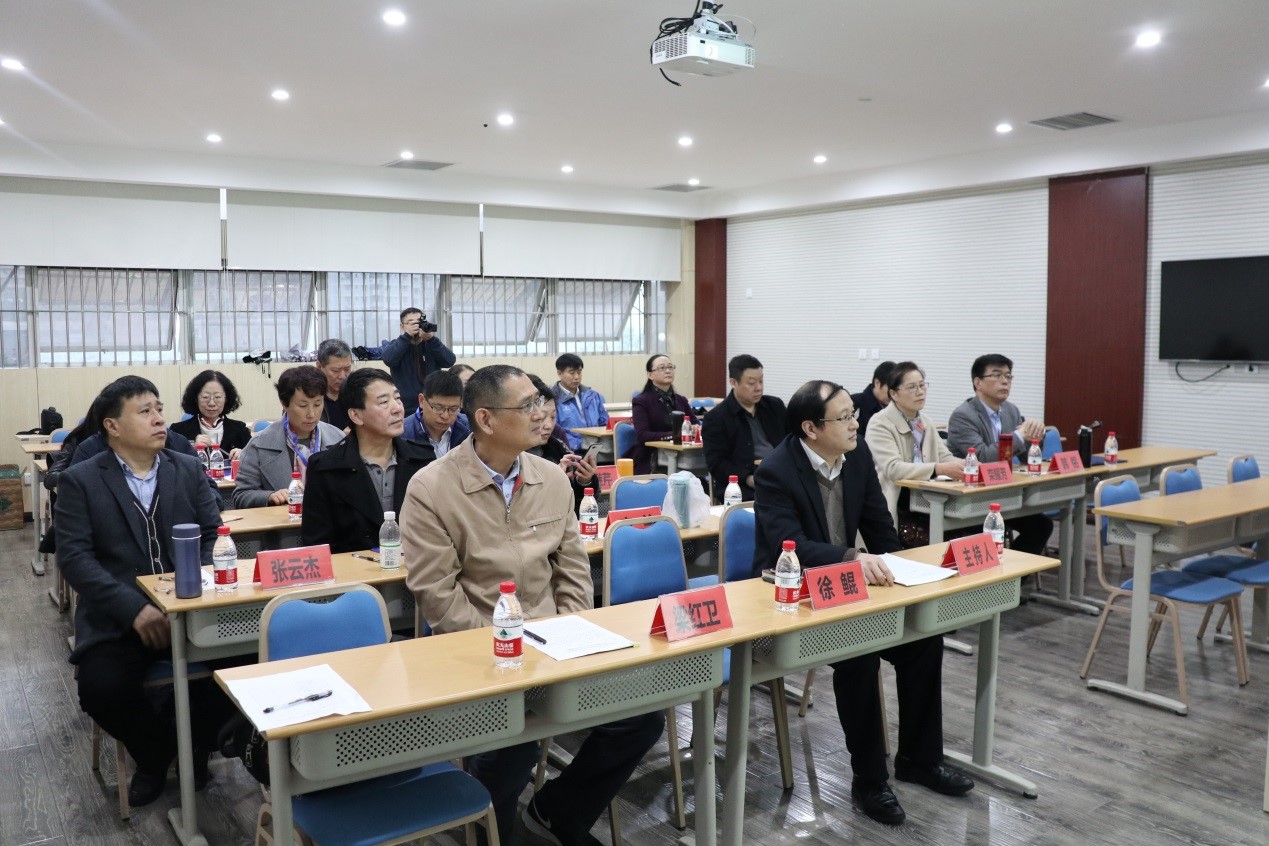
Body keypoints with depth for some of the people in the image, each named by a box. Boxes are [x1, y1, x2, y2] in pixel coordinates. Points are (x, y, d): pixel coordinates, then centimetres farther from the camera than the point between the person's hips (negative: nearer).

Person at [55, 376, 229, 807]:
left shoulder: (189, 469, 9)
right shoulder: (80, 481, 0)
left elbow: (213, 537, 5)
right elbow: (74, 557, -9)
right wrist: (134, 608, -22)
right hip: (117, 618, -1)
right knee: (101, 689, -28)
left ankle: (194, 743, 9)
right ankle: (156, 751, 8)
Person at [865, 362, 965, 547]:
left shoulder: (926, 421, 14)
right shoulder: (880, 424, -8)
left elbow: (945, 457, 8)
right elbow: (893, 469, -21)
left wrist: (963, 466, -15)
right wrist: (939, 469, -31)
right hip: (895, 511, -6)